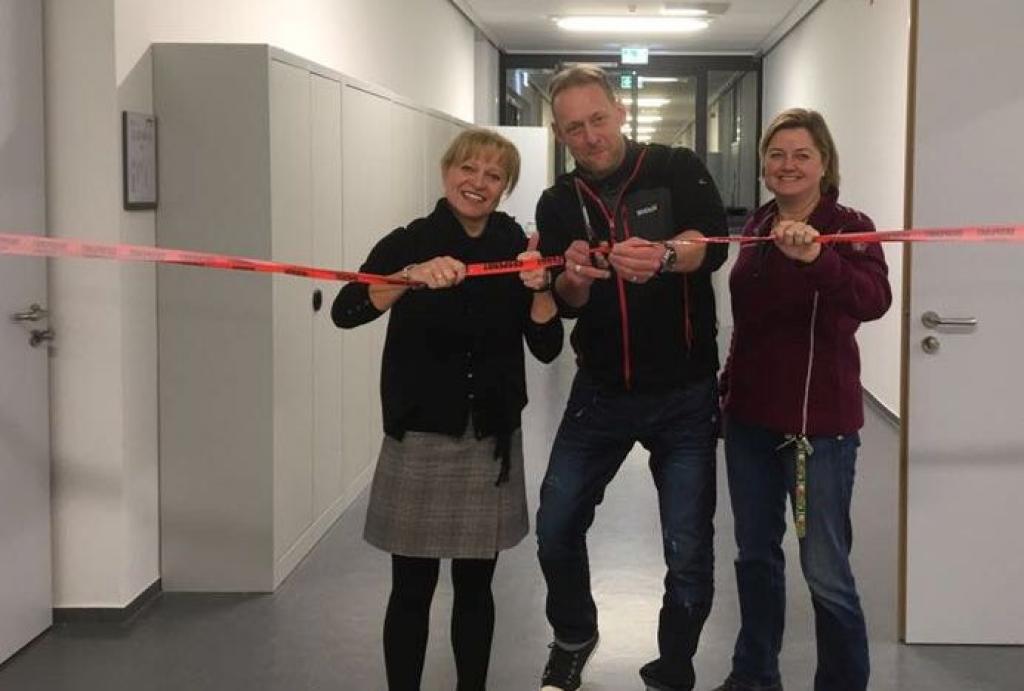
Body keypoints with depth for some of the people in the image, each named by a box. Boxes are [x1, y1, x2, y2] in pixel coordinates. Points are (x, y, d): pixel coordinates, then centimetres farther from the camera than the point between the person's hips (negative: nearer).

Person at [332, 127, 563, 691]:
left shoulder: (517, 249, 3)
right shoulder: (409, 243, -6)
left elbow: (547, 348, 0)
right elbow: (345, 311, -22)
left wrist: (540, 289, -17)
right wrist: (412, 277, -37)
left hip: (491, 443, 3)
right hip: (419, 440, -2)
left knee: (475, 584, 12)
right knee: (412, 588, 4)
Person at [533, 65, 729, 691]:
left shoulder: (678, 170, -6)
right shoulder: (558, 205, 2)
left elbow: (713, 244, -24)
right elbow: (566, 304, -9)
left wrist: (663, 256, -47)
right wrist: (573, 276, -34)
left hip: (683, 396, -2)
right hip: (601, 394, 3)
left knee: (689, 552, 1)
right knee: (556, 528, 6)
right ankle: (574, 639, 33)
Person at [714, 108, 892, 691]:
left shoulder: (848, 227, -11)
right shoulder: (757, 226, 7)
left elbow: (875, 300, -31)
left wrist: (815, 256, -47)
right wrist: (728, 383, 11)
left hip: (820, 420, -6)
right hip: (750, 414, 6)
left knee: (825, 570, -2)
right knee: (755, 553, 18)